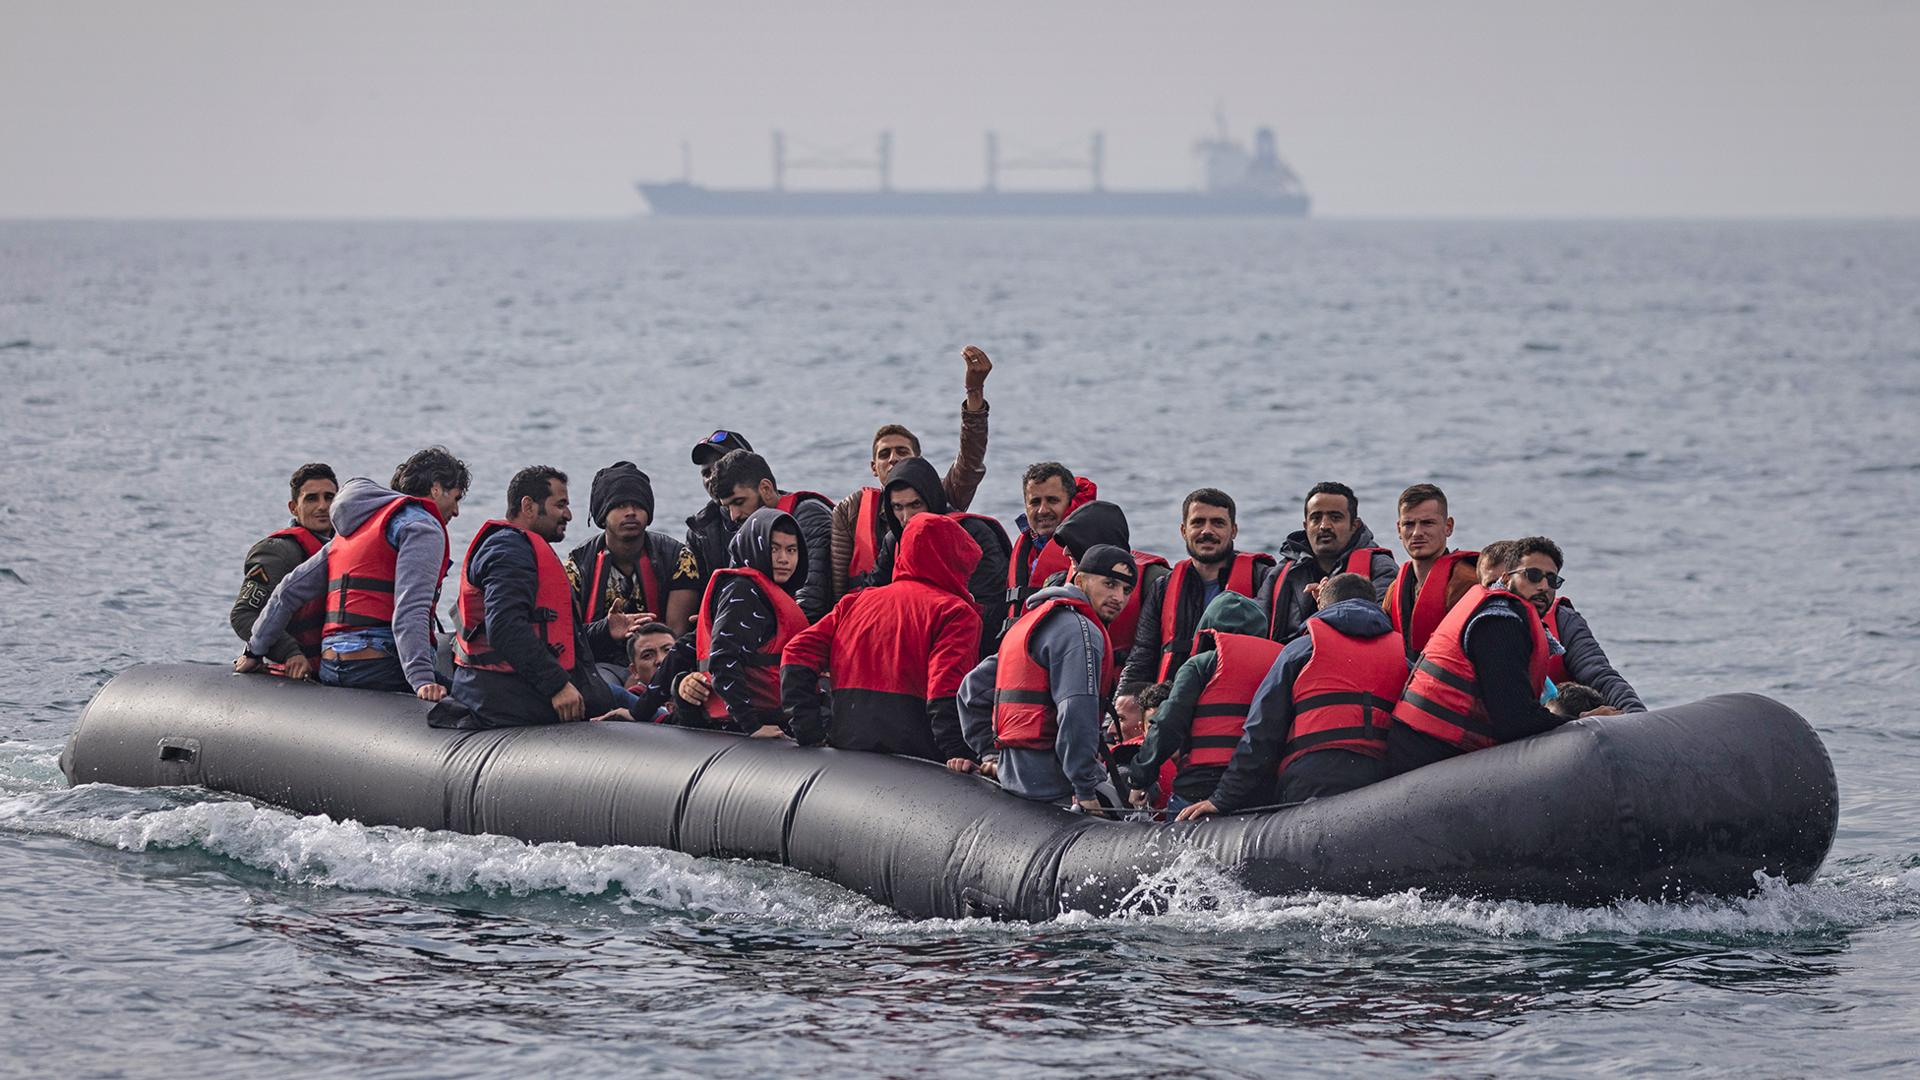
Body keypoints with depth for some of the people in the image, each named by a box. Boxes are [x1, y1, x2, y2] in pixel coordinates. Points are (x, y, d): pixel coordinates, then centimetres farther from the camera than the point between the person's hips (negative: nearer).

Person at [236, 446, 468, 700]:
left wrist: (255, 650, 34)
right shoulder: (422, 527, -2)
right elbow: (410, 609, -17)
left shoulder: (351, 531, 26)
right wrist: (422, 680, -27)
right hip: (378, 667, -9)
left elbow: (290, 590, 26)